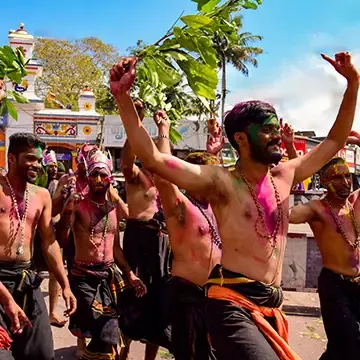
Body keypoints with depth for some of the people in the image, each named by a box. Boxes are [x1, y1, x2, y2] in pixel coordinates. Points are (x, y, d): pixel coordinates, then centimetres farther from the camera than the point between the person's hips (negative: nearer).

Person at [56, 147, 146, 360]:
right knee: (107, 338, -9)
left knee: (109, 336, 8)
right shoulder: (78, 205, -9)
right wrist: (67, 210, -35)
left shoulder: (113, 209, 9)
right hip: (84, 277, -5)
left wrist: (130, 274, 11)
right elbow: (61, 241, -22)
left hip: (109, 276, 5)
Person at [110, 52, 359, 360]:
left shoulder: (285, 176, 8)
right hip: (232, 305, -7)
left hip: (271, 307, 7)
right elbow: (153, 159, -20)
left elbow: (334, 142, 18)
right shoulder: (222, 182, -11)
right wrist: (123, 97, -28)